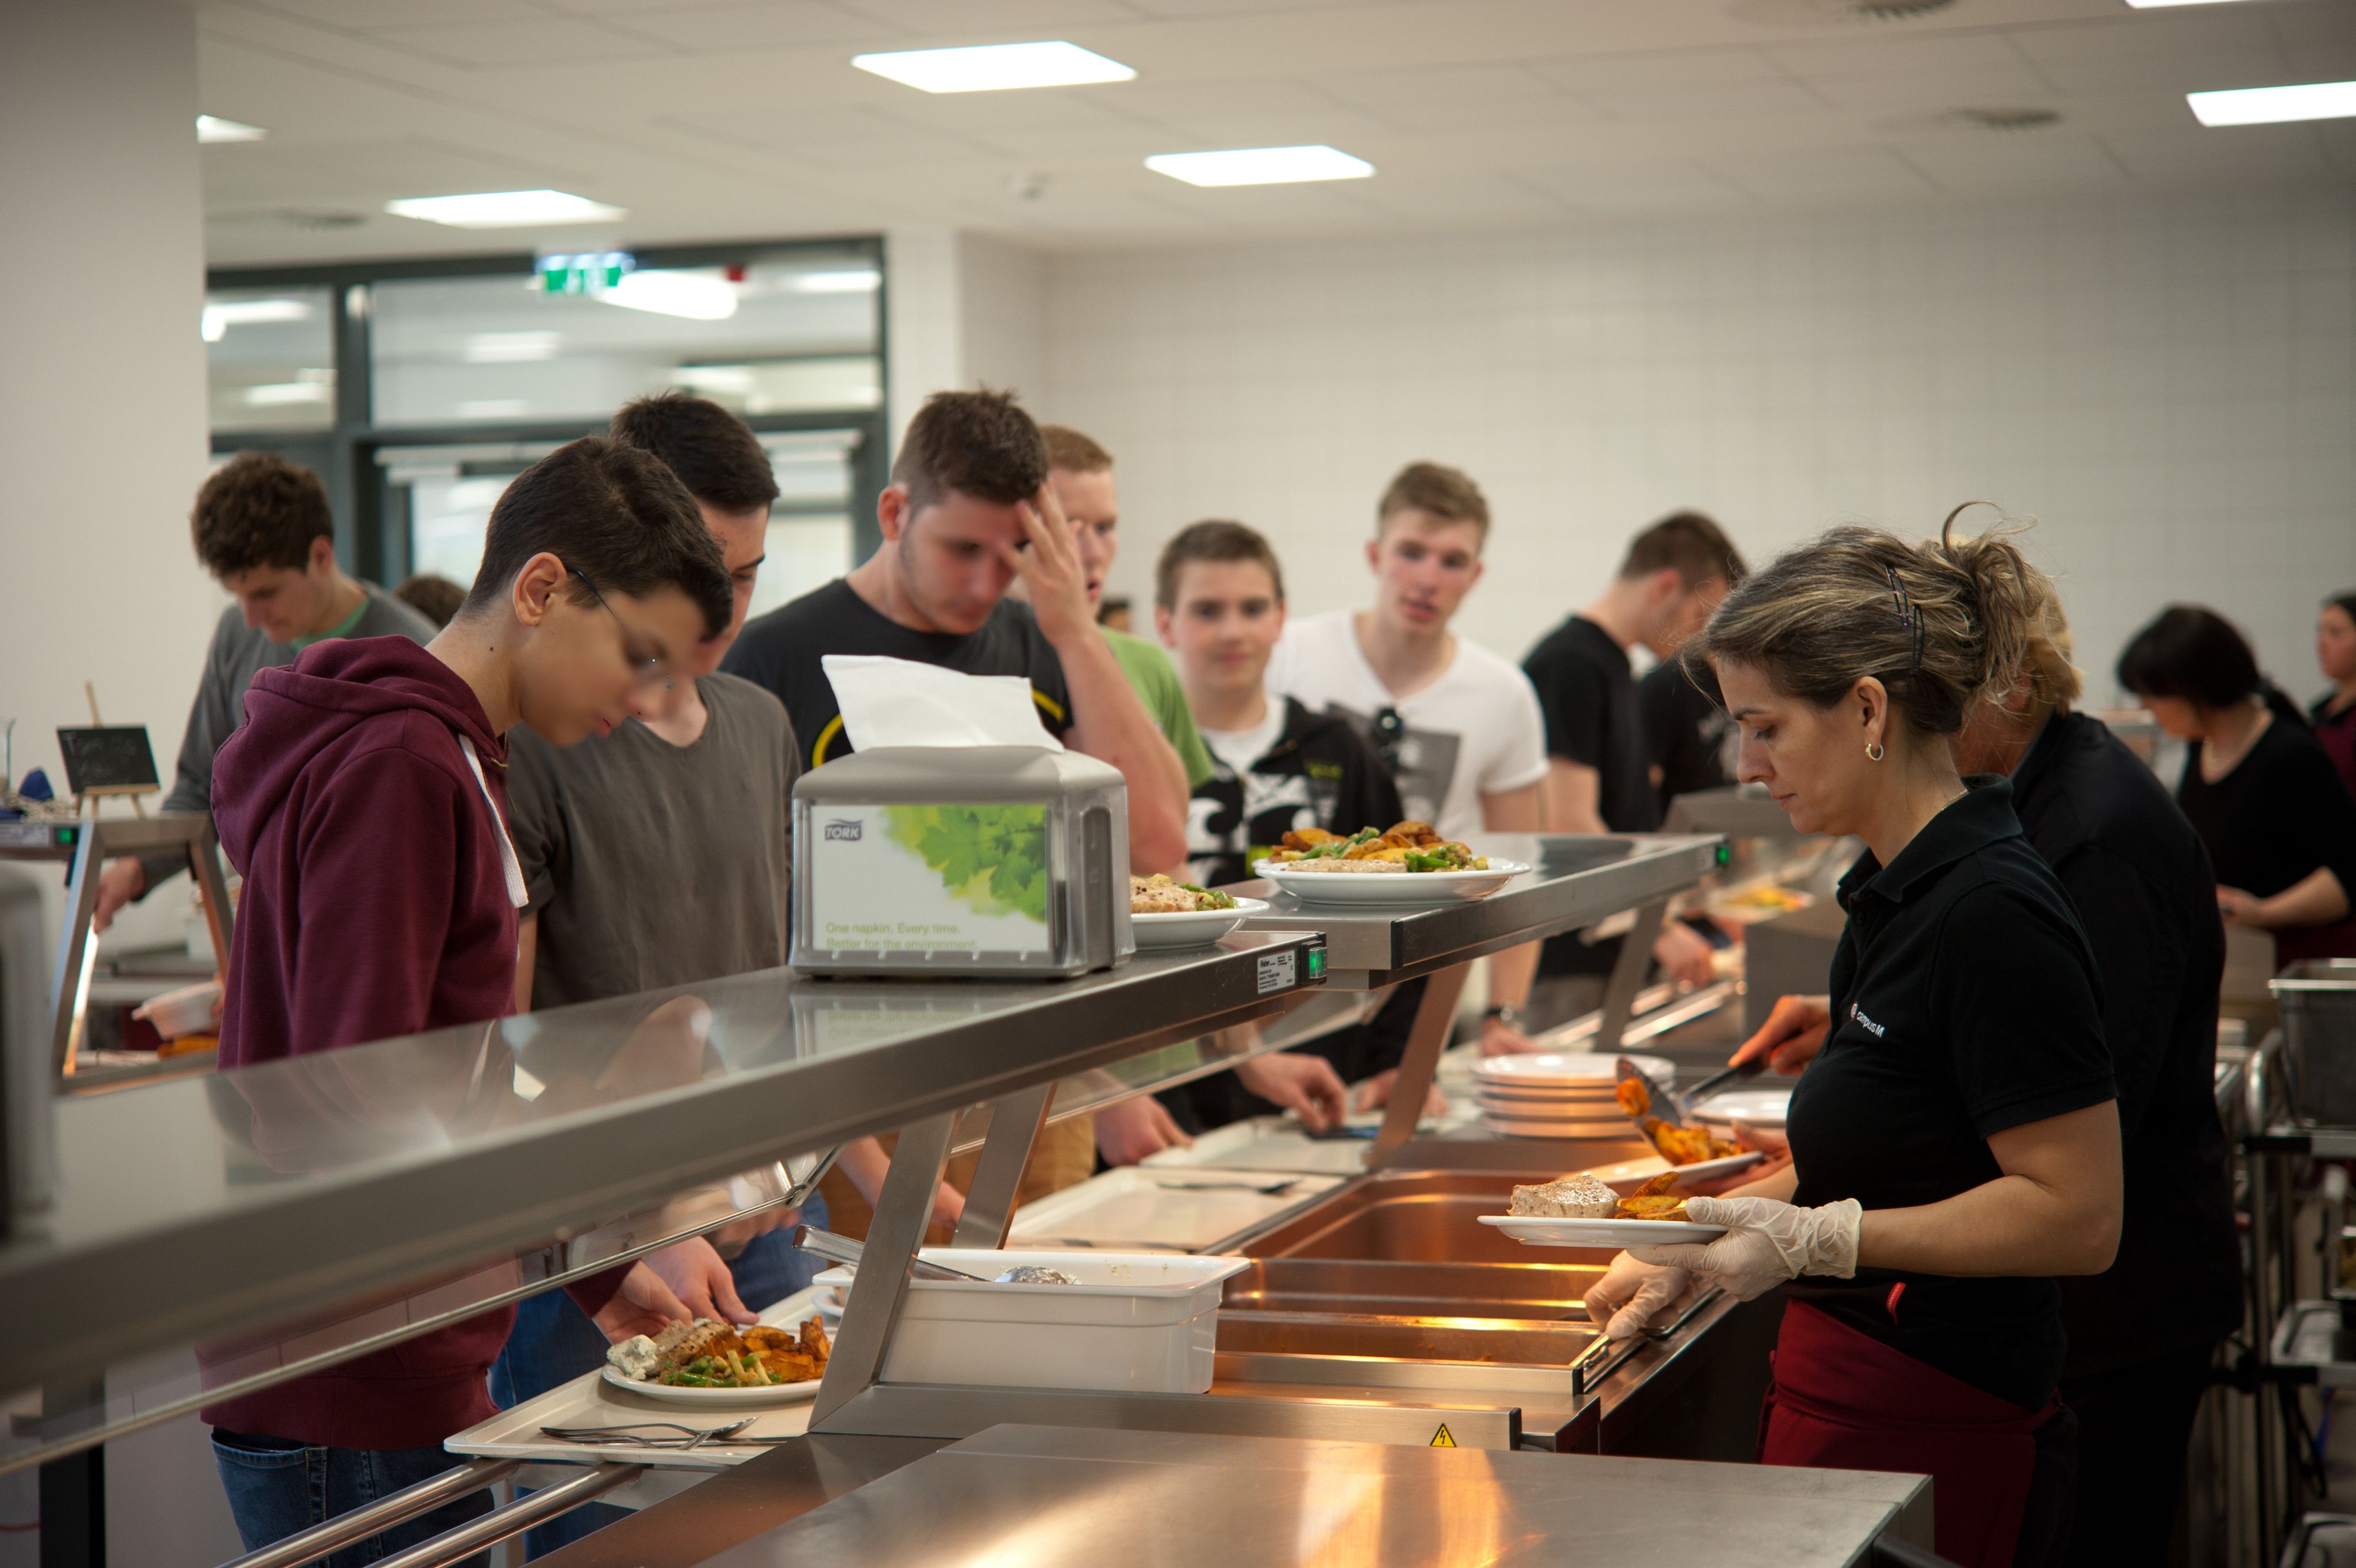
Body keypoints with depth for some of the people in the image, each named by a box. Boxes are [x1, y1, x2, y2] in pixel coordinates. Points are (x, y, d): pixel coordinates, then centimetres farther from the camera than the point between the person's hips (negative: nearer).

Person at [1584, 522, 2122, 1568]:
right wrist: (1699, 1243, 13)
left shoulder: (1992, 918, -19)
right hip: (1853, 1399, 9)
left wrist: (1821, 1240, -22)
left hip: (1927, 1434, -9)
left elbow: (2077, 1215, -21)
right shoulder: (1896, 890, 10)